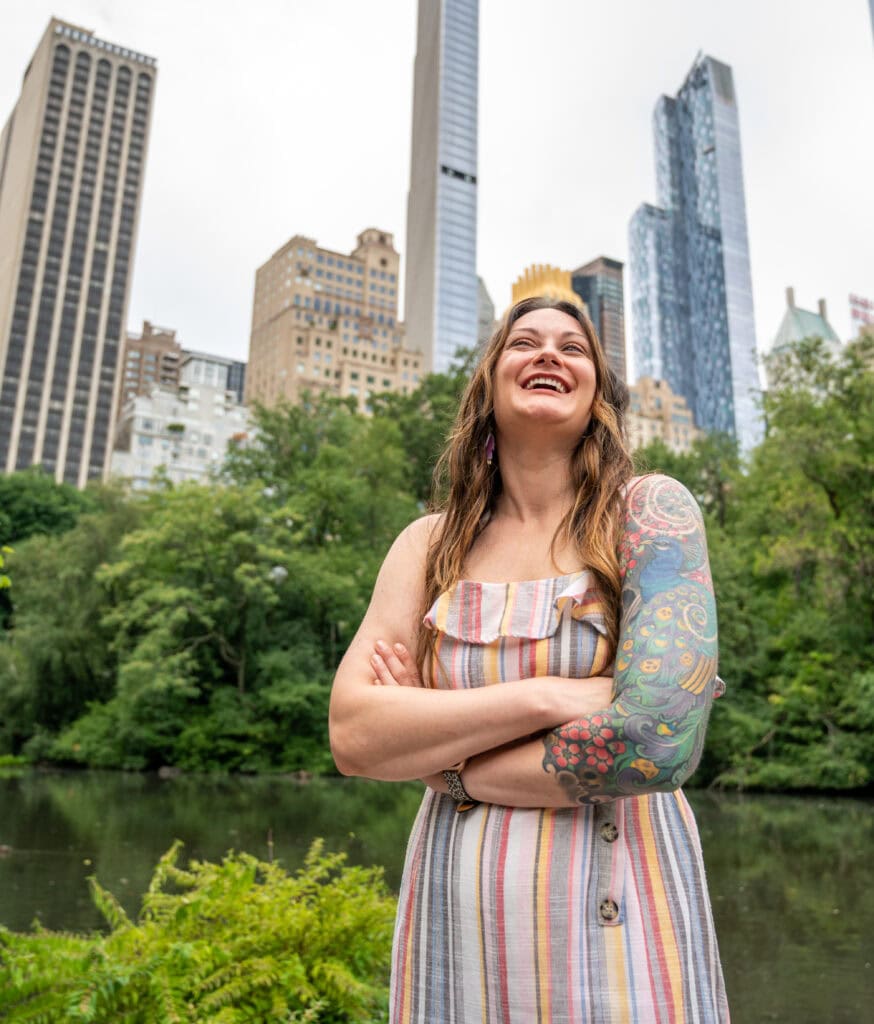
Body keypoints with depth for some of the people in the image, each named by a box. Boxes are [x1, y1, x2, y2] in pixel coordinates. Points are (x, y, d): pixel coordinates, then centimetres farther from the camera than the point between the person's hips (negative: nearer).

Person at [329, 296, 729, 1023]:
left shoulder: (651, 511, -8)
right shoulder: (431, 544, 1)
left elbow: (656, 744, -20)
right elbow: (353, 736, -9)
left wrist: (438, 760, -10)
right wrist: (545, 697, -20)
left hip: (622, 921, -2)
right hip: (455, 918, 3)